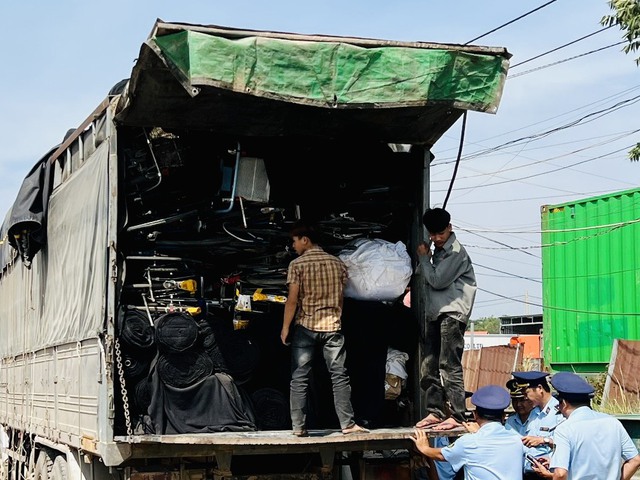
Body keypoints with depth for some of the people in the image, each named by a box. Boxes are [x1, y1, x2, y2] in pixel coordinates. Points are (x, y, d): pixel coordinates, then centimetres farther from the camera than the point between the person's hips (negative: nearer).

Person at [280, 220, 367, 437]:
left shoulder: (297, 264, -7)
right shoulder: (337, 263, 6)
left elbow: (292, 300, -10)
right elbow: (340, 298, 12)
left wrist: (285, 328, -2)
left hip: (305, 326, -3)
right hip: (332, 326, 3)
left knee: (300, 379, 3)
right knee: (339, 376, 5)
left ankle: (298, 426, 3)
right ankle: (347, 423, 3)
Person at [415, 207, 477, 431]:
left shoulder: (456, 252, -8)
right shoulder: (438, 250, 20)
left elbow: (437, 280, -12)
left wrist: (424, 257, -1)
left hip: (452, 314, -9)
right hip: (435, 314, 9)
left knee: (449, 366, -12)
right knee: (429, 367, 7)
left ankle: (456, 416, -11)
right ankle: (435, 411, 13)